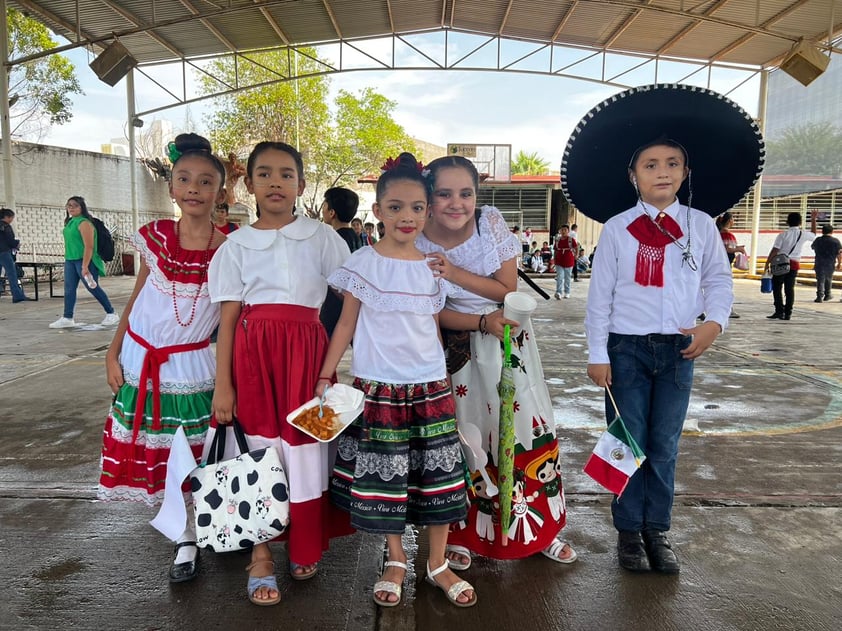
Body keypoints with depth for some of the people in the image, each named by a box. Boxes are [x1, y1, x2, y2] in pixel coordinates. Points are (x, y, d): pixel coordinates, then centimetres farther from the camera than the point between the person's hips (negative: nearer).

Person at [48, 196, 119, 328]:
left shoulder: (84, 223, -15)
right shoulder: (70, 222, 13)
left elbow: (89, 246, -20)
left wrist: (85, 266, -23)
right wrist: (68, 259, 20)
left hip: (84, 260, -8)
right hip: (70, 261, 8)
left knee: (93, 288, -2)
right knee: (69, 289, 5)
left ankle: (111, 314, 10)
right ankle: (67, 318, 9)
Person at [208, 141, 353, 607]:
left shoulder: (322, 238, 4)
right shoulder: (236, 245, 5)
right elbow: (227, 318, 3)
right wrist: (222, 385, -2)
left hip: (306, 351, 0)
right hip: (253, 352, 0)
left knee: (305, 445, 4)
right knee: (258, 447, 3)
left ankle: (304, 547, 25)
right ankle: (260, 555, 18)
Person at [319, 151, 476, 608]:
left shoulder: (434, 267, 5)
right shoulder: (362, 263, -4)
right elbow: (346, 324, -1)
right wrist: (325, 377, -5)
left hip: (430, 387, 3)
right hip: (377, 387, -2)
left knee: (438, 475, 8)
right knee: (383, 476, 7)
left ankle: (438, 563, 26)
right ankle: (396, 560, 28)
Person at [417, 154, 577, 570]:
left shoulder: (491, 223, -11)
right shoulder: (418, 245, -15)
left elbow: (508, 289, -12)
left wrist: (453, 272, -24)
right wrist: (483, 322, -27)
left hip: (509, 337, 2)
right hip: (456, 347, -2)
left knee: (527, 425, 6)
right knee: (460, 435, 4)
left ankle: (539, 527, 28)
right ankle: (459, 533, 27)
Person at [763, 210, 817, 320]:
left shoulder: (783, 234, -7)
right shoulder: (803, 234, 3)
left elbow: (774, 250, -11)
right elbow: (813, 234, 28)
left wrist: (767, 264, -7)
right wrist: (813, 219, 34)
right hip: (794, 264, 3)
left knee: (777, 288, 3)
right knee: (789, 289, 7)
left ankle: (779, 311, -3)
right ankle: (788, 313, 8)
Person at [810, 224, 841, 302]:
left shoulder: (818, 240, 1)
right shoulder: (835, 241, -5)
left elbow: (813, 247, 20)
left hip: (819, 264, 0)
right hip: (830, 264, 0)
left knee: (820, 280, -1)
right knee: (828, 279, 18)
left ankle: (819, 296, -11)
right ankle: (827, 295, 29)